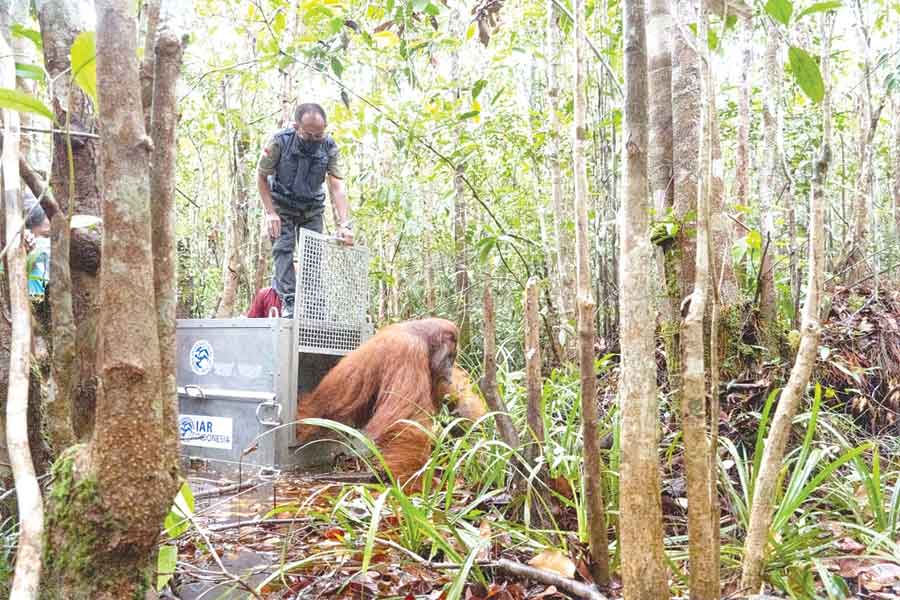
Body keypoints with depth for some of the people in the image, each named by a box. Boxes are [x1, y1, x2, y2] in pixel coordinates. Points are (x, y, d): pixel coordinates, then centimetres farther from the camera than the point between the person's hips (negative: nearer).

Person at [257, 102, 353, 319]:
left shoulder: (329, 147, -20)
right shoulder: (279, 141, -25)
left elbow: (337, 187, -23)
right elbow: (261, 177, -13)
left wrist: (344, 224, -33)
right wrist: (270, 213, -21)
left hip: (312, 208, 2)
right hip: (282, 205, -2)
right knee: (283, 249, -14)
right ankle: (288, 302, -13)